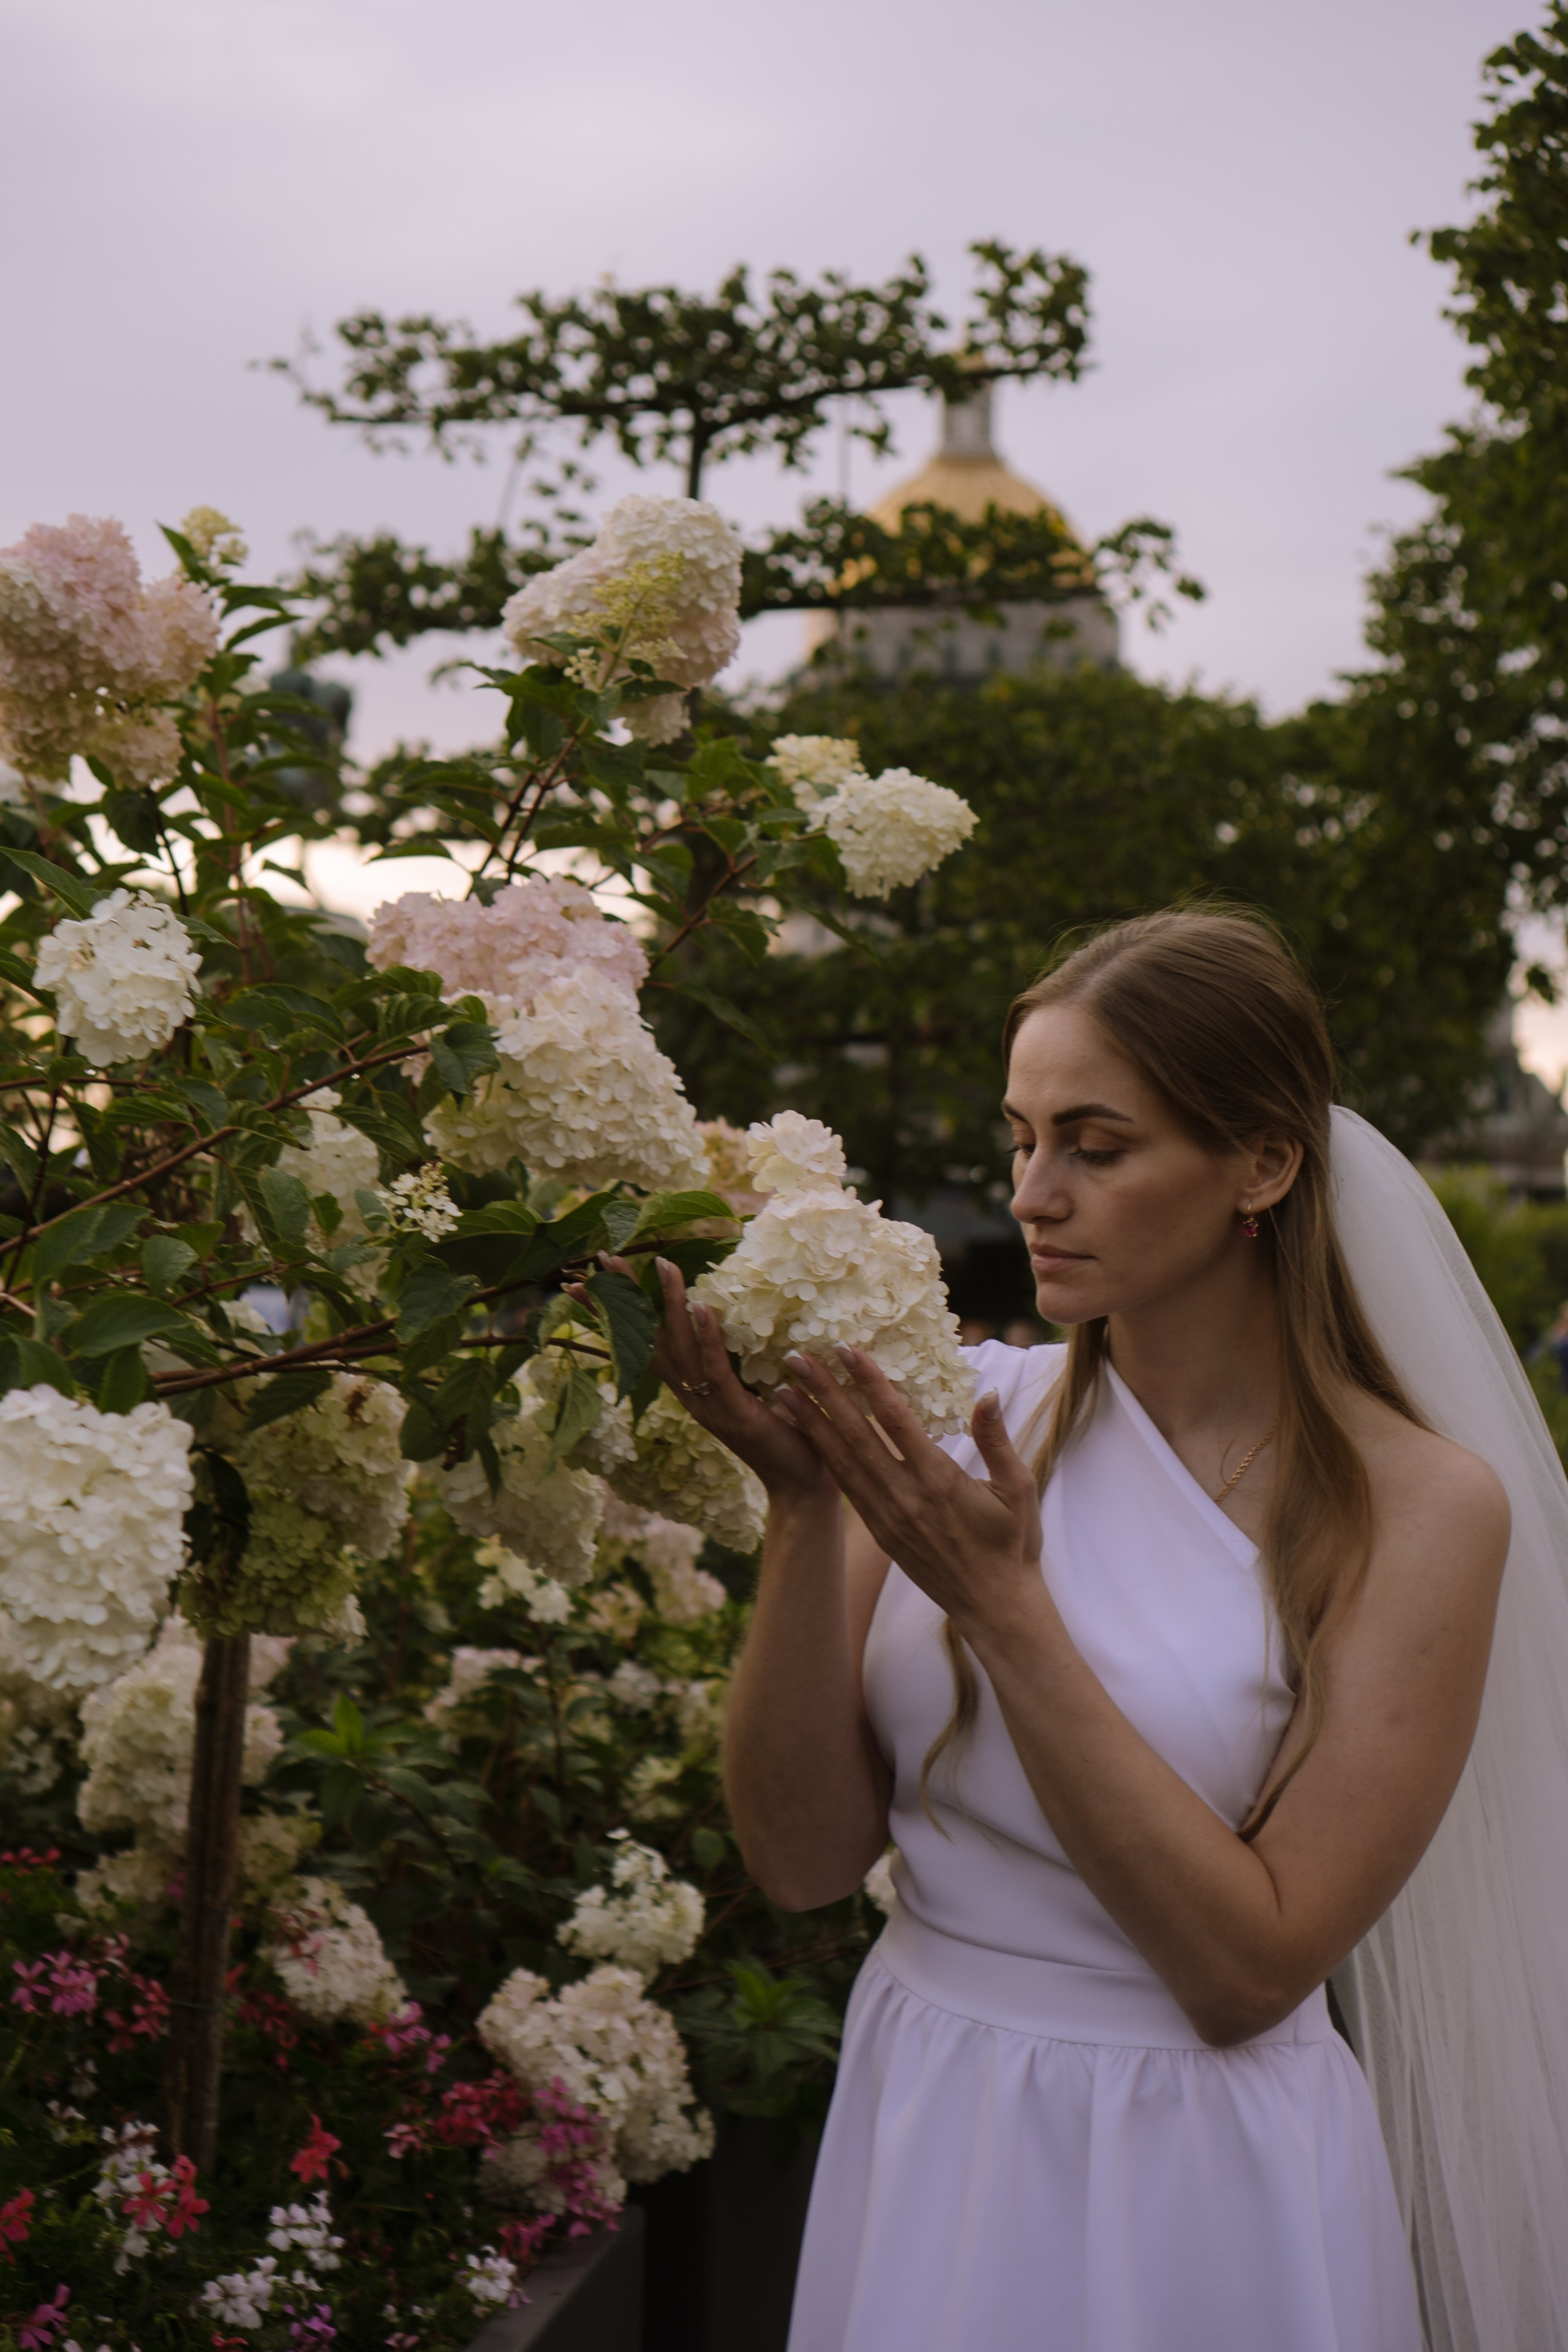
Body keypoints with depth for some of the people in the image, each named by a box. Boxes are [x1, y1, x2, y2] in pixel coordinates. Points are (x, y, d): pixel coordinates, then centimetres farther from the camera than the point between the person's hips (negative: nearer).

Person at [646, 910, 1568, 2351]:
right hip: (920, 2137, 3)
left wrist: (1000, 1604, -22)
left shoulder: (1417, 1504, -13)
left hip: (1196, 2189, -3)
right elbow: (804, 1859, -7)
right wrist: (805, 1510, -19)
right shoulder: (964, 1410, -5)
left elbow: (1247, 1971, -18)